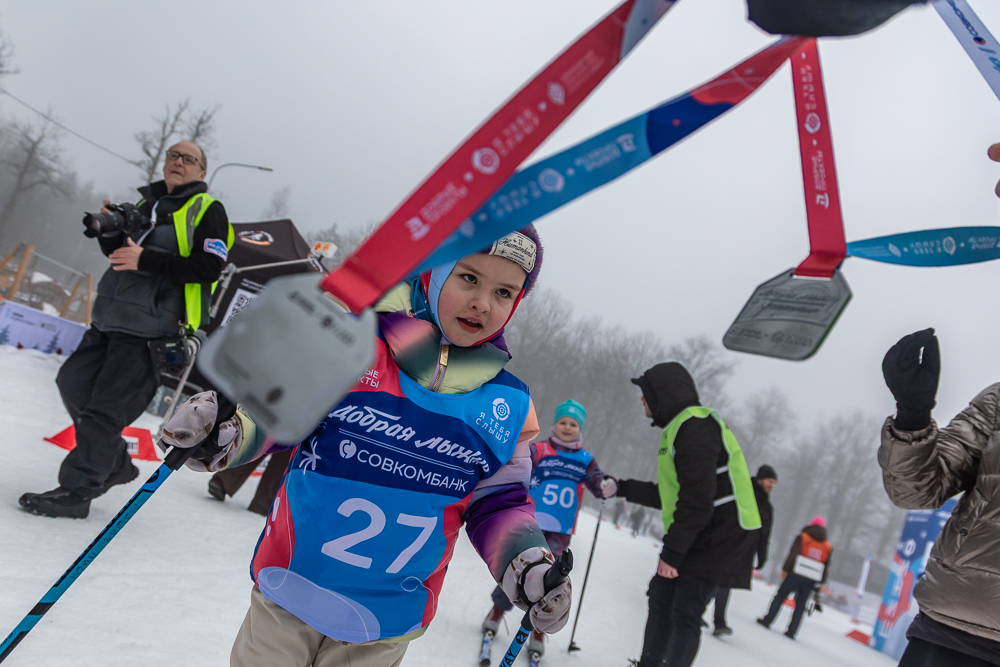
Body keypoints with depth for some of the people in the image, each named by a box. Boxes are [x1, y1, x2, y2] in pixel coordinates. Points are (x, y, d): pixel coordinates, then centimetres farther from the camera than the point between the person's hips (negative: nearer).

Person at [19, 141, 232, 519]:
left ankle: (76, 491, 3)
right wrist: (108, 231, 4)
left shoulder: (207, 210, -3)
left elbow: (209, 268, -17)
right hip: (110, 319, 9)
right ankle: (115, 464, 25)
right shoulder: (149, 202, 20)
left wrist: (146, 260, -22)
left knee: (106, 407, -8)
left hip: (151, 327, -8)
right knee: (74, 383, 11)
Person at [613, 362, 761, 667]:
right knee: (661, 594, 12)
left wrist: (672, 551, -22)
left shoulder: (694, 424, -16)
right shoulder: (679, 427, 18)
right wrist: (624, 488, 26)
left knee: (685, 613, -11)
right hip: (696, 535, 10)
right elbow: (669, 493, 24)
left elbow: (697, 498, -24)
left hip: (720, 536, -10)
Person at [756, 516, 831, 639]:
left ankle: (767, 620, 11)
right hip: (810, 581, 3)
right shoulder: (828, 547, 9)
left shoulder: (802, 537, -2)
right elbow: (826, 566, 8)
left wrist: (785, 569, -6)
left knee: (780, 596, 10)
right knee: (800, 604, 10)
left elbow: (792, 555, -9)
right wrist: (821, 583, 13)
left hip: (795, 575, -3)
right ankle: (792, 631, 7)